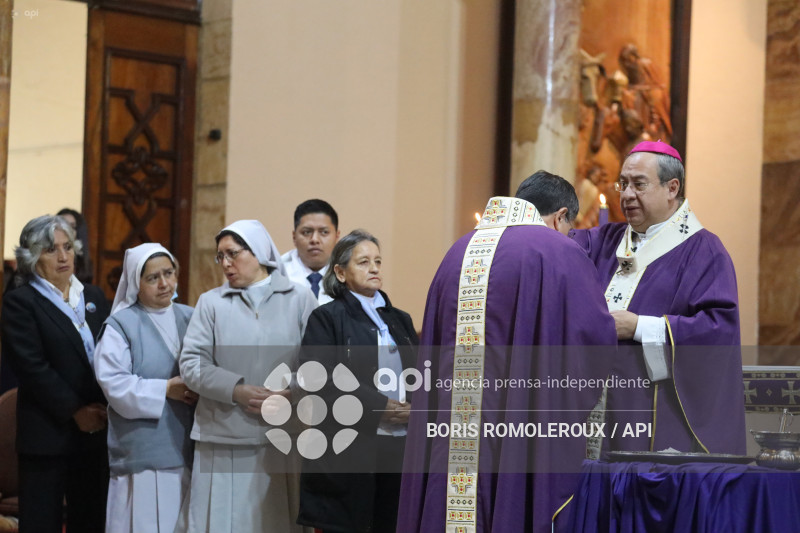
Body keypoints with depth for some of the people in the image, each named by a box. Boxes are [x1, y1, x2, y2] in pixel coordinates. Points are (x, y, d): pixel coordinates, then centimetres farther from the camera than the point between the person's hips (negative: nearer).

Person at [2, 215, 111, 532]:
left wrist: (107, 408, -5)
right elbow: (32, 368, -12)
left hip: (96, 431, 5)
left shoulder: (94, 298, 14)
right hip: (48, 433, -5)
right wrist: (74, 411, -13)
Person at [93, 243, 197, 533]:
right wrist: (166, 389, -16)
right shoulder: (121, 324, -2)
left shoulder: (190, 318, 13)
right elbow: (113, 383, -12)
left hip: (188, 446, 4)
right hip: (143, 452, -4)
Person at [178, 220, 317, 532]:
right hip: (225, 444, 1)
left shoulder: (299, 300, 7)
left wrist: (292, 393, -17)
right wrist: (237, 391, -12)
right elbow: (191, 364, 1)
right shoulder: (211, 302, 10)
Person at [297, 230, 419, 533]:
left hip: (400, 448, 5)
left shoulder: (400, 320, 19)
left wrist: (414, 409, -5)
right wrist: (379, 406, -14)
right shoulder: (327, 318, 2)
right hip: (348, 450, -5)